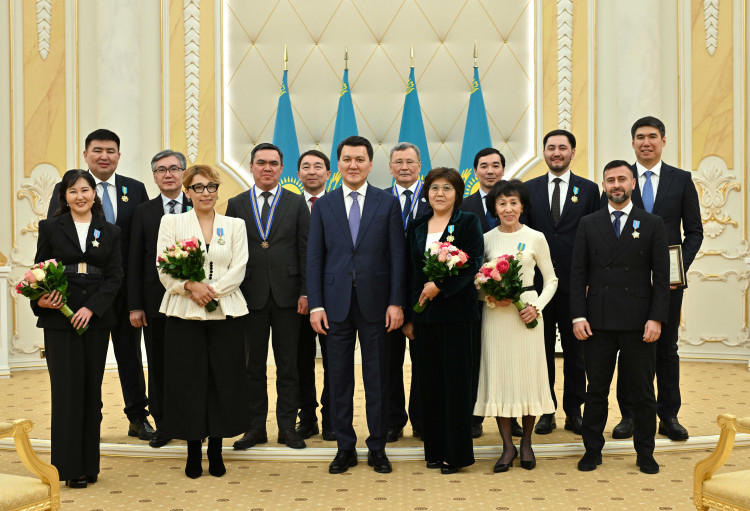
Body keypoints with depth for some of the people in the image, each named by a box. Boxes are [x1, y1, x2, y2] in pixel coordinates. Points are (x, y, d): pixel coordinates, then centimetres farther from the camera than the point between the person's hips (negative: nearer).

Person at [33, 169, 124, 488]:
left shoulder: (110, 232, 9)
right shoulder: (50, 227, 6)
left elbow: (115, 277, 3)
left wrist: (91, 308, -11)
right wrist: (41, 299, -15)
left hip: (96, 318, 2)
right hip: (59, 319, -2)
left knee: (92, 390, 6)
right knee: (67, 389, -3)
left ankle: (89, 463, 15)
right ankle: (70, 466, 5)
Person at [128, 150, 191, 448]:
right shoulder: (143, 213, 7)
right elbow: (135, 262, 4)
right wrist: (135, 306, -1)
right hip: (156, 300, 1)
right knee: (158, 364, 7)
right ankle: (162, 425, 18)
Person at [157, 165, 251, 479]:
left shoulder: (235, 225, 10)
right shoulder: (171, 222, 7)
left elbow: (238, 270, 1)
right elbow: (164, 270, -1)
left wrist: (211, 290, -14)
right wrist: (191, 286, -17)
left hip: (226, 314, 1)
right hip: (184, 314, -1)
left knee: (224, 381, 3)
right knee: (188, 382, 2)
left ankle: (216, 451, 16)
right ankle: (193, 452, 15)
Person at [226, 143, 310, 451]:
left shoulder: (297, 204, 5)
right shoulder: (236, 205, 8)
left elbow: (305, 251, 2)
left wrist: (305, 292, -5)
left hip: (287, 295, -1)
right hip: (250, 295, 1)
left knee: (287, 364, 5)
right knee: (254, 364, 7)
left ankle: (287, 426, 13)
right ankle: (256, 427, 15)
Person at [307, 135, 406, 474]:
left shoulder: (388, 204, 3)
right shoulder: (323, 205, 6)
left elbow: (397, 256, 0)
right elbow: (314, 258, 4)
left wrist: (396, 302, -7)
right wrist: (315, 304, -4)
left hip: (375, 303, -1)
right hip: (336, 303, 1)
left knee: (377, 379, 7)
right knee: (339, 379, 7)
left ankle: (377, 447, 19)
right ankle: (345, 447, 20)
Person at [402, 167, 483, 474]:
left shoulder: (468, 222, 1)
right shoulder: (417, 227, 14)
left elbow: (472, 264, -10)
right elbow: (411, 273, 13)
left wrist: (440, 286, -17)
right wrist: (408, 316, 9)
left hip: (455, 311, -4)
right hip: (423, 313, 4)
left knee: (455, 379, -1)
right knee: (429, 381, 7)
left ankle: (456, 453, 7)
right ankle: (435, 450, 17)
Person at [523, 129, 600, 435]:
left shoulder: (589, 189, 5)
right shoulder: (529, 189, 8)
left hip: (574, 284, -1)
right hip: (538, 282, 1)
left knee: (575, 352, 6)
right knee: (542, 350, 7)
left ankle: (574, 412, 16)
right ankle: (546, 412, 16)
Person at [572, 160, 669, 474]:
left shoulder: (652, 224, 4)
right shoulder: (588, 224, 7)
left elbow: (661, 276, 1)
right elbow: (578, 274, 4)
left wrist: (656, 318, -8)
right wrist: (578, 316, -4)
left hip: (639, 323, -1)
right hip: (598, 322, 1)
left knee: (643, 392, 7)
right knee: (596, 391, 8)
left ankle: (645, 454, 21)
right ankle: (592, 451, 19)